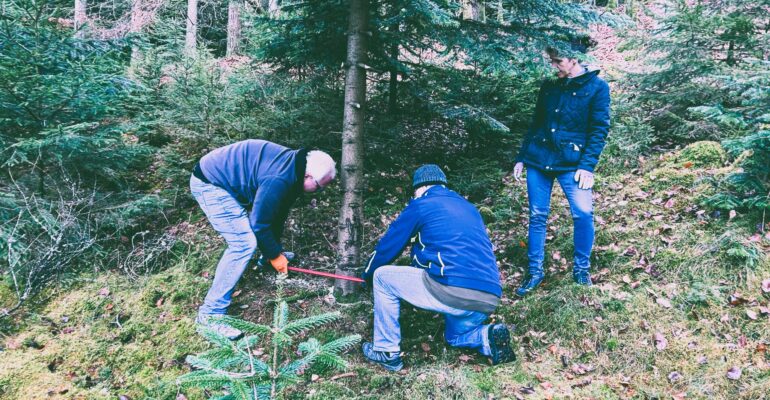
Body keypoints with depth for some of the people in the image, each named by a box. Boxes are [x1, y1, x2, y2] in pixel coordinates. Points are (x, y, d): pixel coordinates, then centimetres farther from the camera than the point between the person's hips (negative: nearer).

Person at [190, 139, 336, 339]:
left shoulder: (292, 165, 2)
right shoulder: (280, 180, -28)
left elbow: (278, 212, 13)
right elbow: (260, 222, -21)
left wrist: (277, 247, 17)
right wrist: (274, 255, -7)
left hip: (221, 177, 10)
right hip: (209, 184, -10)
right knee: (244, 243, -16)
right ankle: (211, 312, -12)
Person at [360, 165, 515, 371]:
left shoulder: (421, 205, 7)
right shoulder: (468, 208, 26)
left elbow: (388, 245, 13)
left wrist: (367, 274, 33)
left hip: (451, 291, -7)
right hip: (489, 301, 7)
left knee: (382, 277, 14)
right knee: (455, 336, 37)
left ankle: (387, 352, 16)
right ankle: (489, 337, 5)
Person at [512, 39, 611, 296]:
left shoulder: (597, 87, -2)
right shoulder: (549, 86, 11)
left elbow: (599, 129, -7)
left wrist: (587, 166, -15)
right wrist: (521, 157, 13)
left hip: (571, 163, -4)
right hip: (538, 160, 4)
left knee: (583, 213, -12)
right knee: (537, 216, 5)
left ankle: (581, 268, 10)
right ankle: (534, 272, 16)